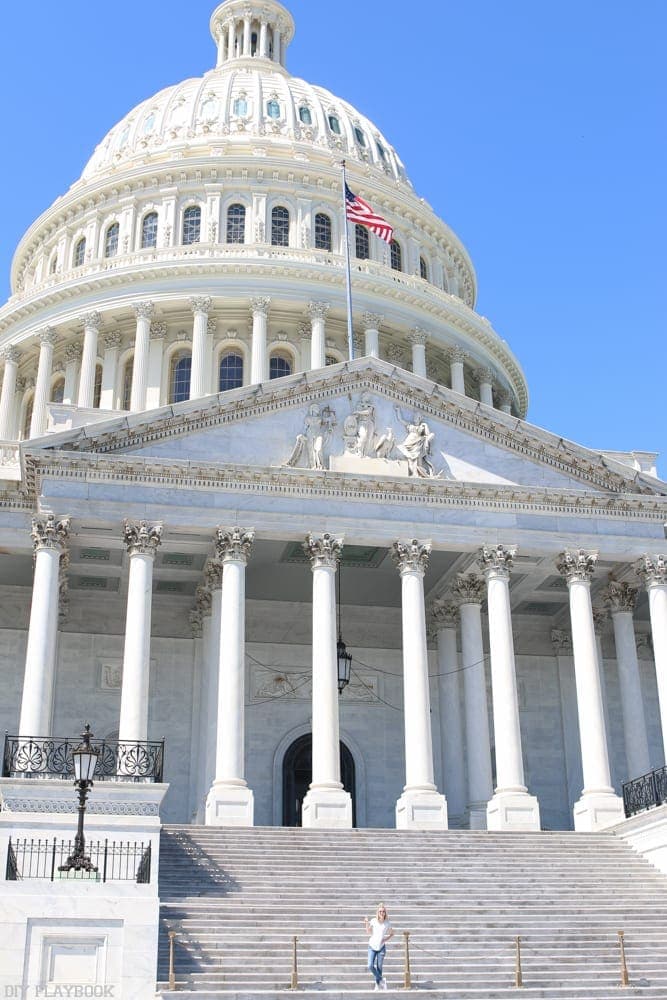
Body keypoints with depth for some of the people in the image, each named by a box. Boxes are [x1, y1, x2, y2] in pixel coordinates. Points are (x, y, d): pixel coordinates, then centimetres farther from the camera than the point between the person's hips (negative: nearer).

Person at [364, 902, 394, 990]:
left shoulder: (387, 923, -6)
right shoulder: (373, 921, -7)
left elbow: (392, 933, 10)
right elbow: (369, 933, 1)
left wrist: (386, 939, -6)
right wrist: (367, 924, -14)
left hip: (381, 947, 0)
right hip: (372, 946, 0)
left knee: (379, 967, 3)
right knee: (370, 966, -11)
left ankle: (378, 984, 20)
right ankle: (381, 980, 11)